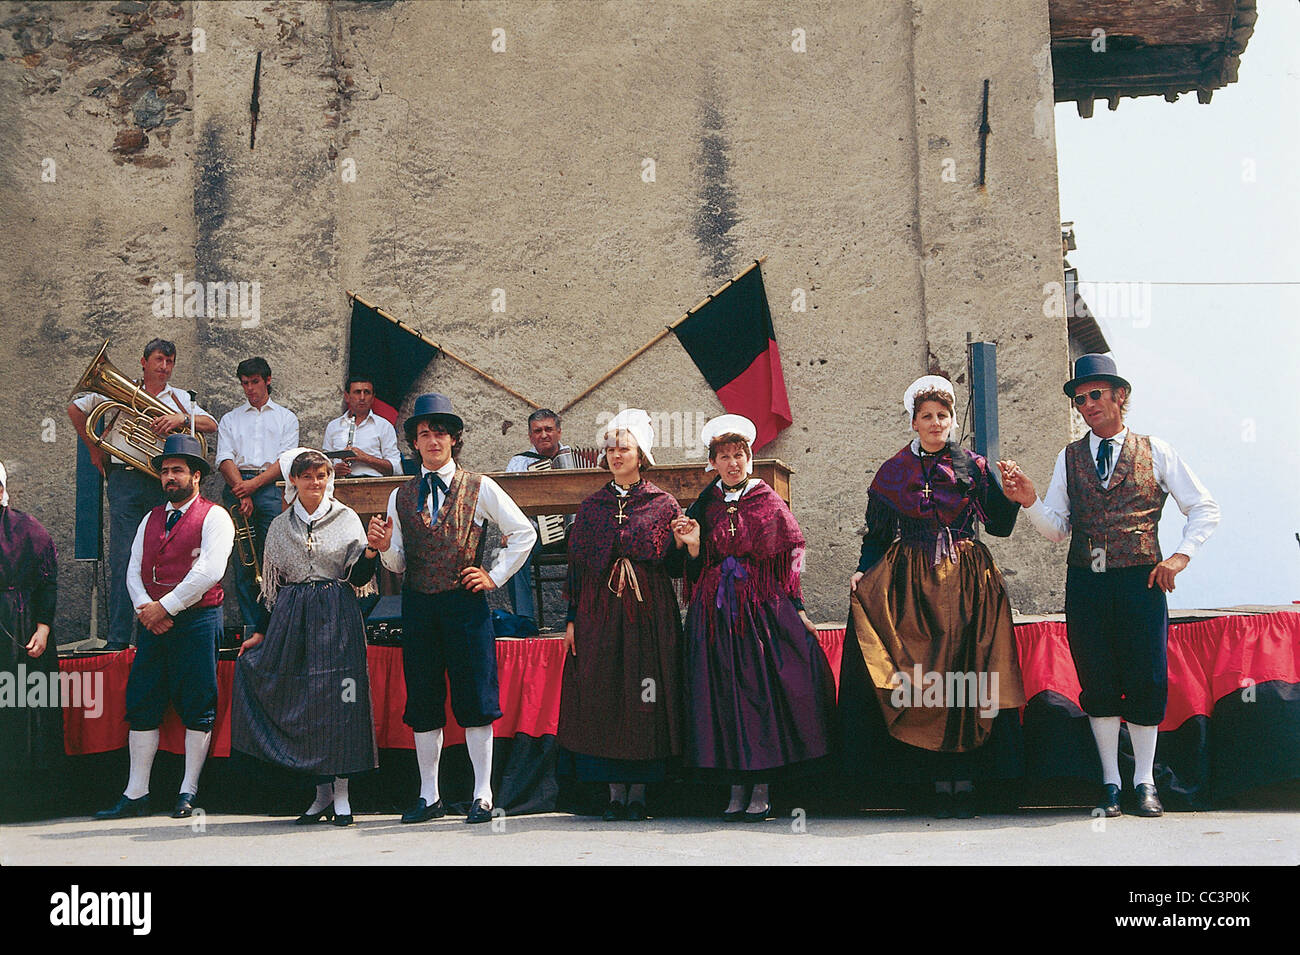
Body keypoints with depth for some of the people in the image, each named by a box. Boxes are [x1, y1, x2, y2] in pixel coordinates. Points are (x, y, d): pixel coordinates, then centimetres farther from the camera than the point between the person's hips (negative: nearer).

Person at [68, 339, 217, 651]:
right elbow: (76, 409, 19)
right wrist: (95, 450, 15)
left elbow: (211, 425, 1)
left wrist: (182, 418, -17)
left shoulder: (180, 399, 15)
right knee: (122, 558, -5)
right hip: (124, 480, -1)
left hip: (164, 483, 1)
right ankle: (118, 637, -5)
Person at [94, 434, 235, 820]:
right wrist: (144, 608, -6)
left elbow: (210, 571, -13)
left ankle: (188, 791, 4)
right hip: (154, 621, 6)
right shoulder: (151, 519, 19)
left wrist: (164, 607, -12)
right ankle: (136, 793, 6)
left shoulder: (213, 517, -2)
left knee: (197, 708, -3)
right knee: (141, 705, 2)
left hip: (198, 619, -6)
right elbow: (134, 570, 13)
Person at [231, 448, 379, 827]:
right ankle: (322, 792, 8)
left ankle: (340, 792, -2)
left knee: (337, 698, -7)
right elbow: (274, 584, 16)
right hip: (292, 618, 3)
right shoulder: (281, 526, 12)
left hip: (337, 617, -3)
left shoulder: (347, 518, 5)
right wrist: (261, 632, 13)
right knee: (300, 701, 0)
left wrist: (371, 553, -19)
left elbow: (358, 578, 0)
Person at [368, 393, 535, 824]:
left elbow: (523, 533, 7)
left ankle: (482, 795, 6)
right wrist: (385, 546, -10)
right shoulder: (401, 496, 11)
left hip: (465, 603, -3)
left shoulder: (480, 488, 3)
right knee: (422, 703, 6)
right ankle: (429, 796, 16)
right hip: (418, 606, 3)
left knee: (475, 700, -2)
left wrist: (495, 576, 2)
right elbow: (399, 564, 11)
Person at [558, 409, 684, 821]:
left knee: (644, 699, -3)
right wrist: (572, 618, 5)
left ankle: (638, 791, 5)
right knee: (602, 697, 0)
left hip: (647, 613, -2)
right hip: (598, 613, 2)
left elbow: (673, 564, 3)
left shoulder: (663, 504, 4)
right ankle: (615, 791, 8)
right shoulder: (592, 506, 11)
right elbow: (576, 565, 10)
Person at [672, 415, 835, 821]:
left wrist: (798, 609, 0)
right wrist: (693, 545, -10)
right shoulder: (704, 507, 9)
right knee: (723, 694, 0)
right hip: (717, 613, 2)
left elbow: (788, 560, 4)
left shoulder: (769, 502, 3)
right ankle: (736, 790, 7)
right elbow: (698, 570, 9)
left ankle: (762, 790, 1)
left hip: (764, 607, -2)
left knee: (763, 690, -6)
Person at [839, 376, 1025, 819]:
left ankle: (965, 781, -5)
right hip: (911, 583, 1)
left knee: (965, 675, -7)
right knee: (921, 680, -6)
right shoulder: (894, 472, 11)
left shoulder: (972, 467, 8)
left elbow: (1000, 525, 2)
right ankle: (941, 781, -1)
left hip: (965, 581, -1)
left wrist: (1010, 493, -15)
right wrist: (863, 571, -4)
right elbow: (878, 533, 11)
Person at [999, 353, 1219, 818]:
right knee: (1097, 683, 4)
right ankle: (1110, 782, 15)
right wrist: (1029, 500, -11)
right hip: (1085, 582, 2)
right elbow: (1056, 528, 7)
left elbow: (1205, 509, 10)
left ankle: (1144, 782, 11)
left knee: (1146, 682, -3)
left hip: (1141, 579, -2)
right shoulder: (1070, 458, 12)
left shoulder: (1155, 452, 6)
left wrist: (1180, 556, -3)